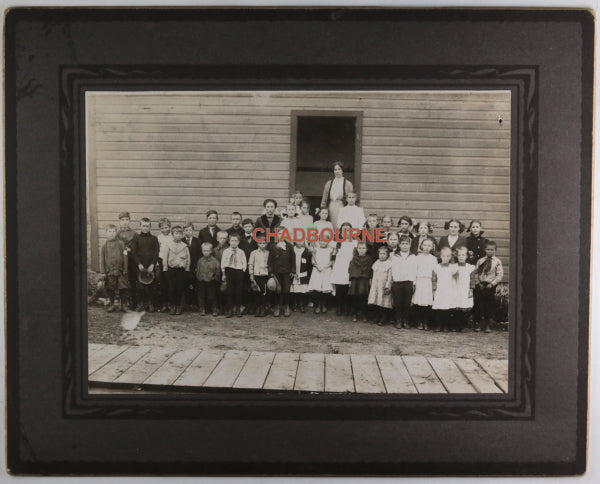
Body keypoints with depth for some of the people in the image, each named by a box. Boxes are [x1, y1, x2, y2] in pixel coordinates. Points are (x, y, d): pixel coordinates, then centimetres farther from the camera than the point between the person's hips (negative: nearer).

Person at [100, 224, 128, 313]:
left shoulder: (121, 244, 1)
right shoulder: (105, 245, 4)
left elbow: (125, 257, 2)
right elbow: (102, 259, 5)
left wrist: (125, 269, -2)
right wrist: (103, 271, 0)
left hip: (120, 271, -1)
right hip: (109, 271, 1)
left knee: (123, 288, 0)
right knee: (110, 289, 7)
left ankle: (123, 304, 11)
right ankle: (112, 304, 21)